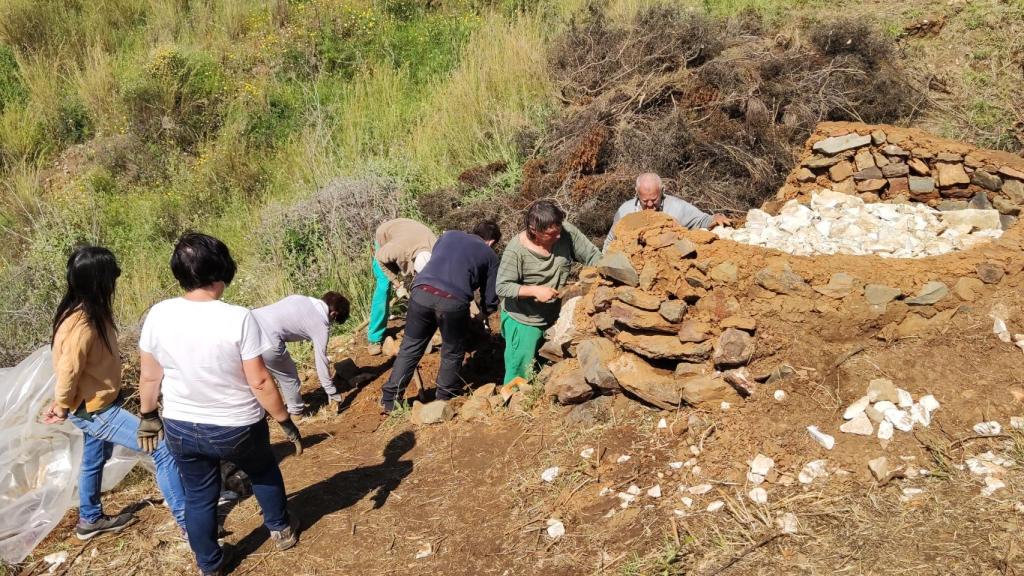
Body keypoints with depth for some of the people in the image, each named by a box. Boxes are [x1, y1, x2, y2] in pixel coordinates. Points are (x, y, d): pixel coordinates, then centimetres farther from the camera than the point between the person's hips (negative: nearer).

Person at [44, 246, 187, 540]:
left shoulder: (90, 311, -2)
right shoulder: (82, 326, -32)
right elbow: (67, 373, -23)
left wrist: (62, 404, 18)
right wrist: (62, 409, -5)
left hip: (101, 404, 10)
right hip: (93, 410, -10)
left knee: (95, 459, 28)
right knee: (163, 448, -13)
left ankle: (90, 519, 50)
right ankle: (187, 523, -7)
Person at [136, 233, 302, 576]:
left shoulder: (158, 315, -13)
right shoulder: (238, 318, -24)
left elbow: (149, 377, -2)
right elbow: (259, 382, -19)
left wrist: (148, 416, 14)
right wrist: (285, 421, -7)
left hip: (181, 428, 3)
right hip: (237, 428, -2)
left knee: (198, 497, 21)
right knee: (263, 473, 28)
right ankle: (281, 530, 46)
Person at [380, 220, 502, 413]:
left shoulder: (450, 235, 28)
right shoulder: (490, 255, 20)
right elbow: (490, 299, 20)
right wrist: (484, 312, 42)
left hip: (422, 292, 3)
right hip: (453, 301, -3)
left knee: (410, 348, 16)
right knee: (452, 353, 20)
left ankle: (390, 400, 19)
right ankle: (445, 400, 32)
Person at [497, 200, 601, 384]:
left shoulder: (567, 232, -15)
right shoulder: (516, 250, -25)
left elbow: (592, 255, -7)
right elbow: (502, 287, -20)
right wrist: (534, 290, -30)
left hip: (555, 316, 4)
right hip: (523, 320, -4)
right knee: (521, 371, 7)